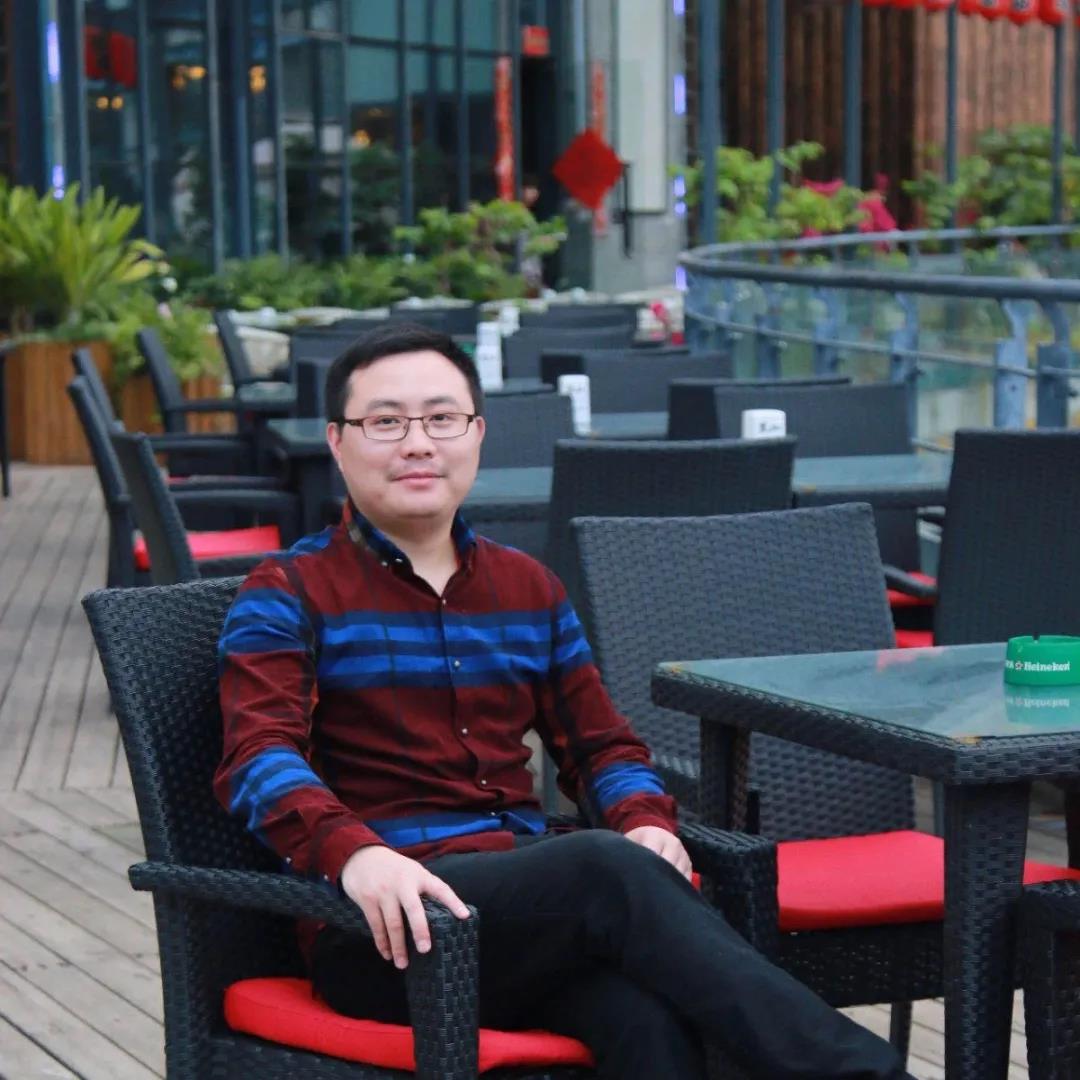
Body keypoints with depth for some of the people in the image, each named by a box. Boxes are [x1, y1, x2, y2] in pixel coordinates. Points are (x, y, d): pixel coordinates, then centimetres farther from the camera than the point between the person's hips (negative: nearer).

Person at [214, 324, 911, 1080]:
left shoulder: (530, 589, 22)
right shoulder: (289, 595, 6)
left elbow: (601, 743, 24)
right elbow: (259, 758, -9)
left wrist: (646, 821, -1)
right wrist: (353, 852, -31)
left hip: (534, 898, 4)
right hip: (387, 930, -4)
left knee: (648, 1014, -34)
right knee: (606, 868, -34)